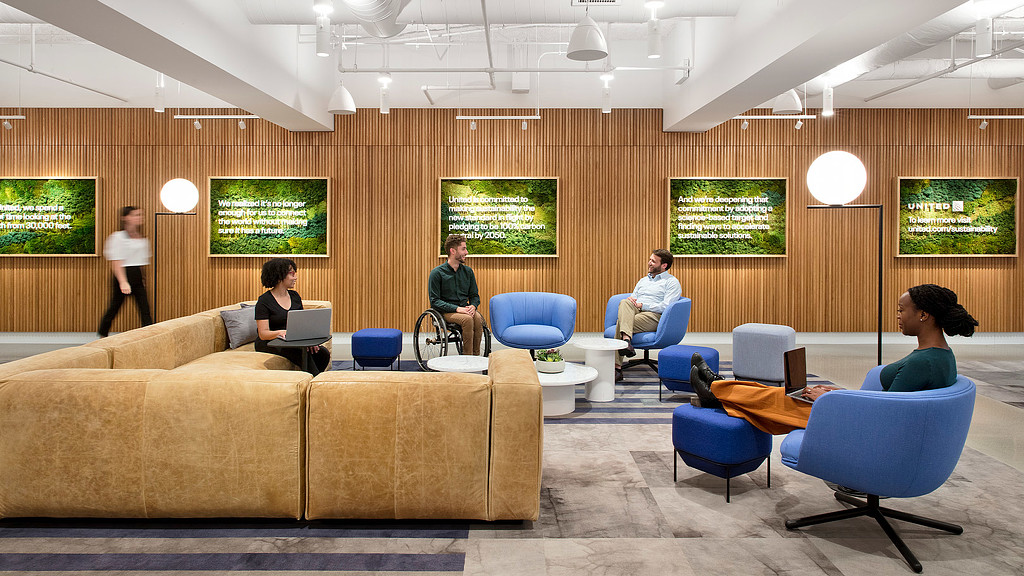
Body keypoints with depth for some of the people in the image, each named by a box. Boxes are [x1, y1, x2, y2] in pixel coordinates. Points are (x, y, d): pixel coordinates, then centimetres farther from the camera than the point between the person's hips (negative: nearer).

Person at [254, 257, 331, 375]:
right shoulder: (264, 301, -8)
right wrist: (281, 333, -34)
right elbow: (263, 333, -14)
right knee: (302, 353, -34)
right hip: (269, 344, -6)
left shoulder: (295, 296, 11)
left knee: (323, 353, -20)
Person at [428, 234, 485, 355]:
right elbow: (434, 301, -8)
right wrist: (457, 309, -20)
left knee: (478, 318, -30)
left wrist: (472, 306, -8)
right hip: (446, 312, -4)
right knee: (467, 319, -34)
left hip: (464, 309, 4)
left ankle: (475, 356, -23)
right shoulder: (437, 273, -4)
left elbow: (474, 295, 17)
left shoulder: (468, 271, 12)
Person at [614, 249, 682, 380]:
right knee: (625, 302, -31)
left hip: (653, 316, -6)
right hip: (633, 313, 6)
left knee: (620, 323, -32)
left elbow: (665, 307, -6)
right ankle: (626, 340, -47)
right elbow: (633, 297, 27)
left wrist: (642, 305, -10)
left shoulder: (671, 282, 9)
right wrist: (631, 301, 1)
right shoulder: (643, 280, 32)